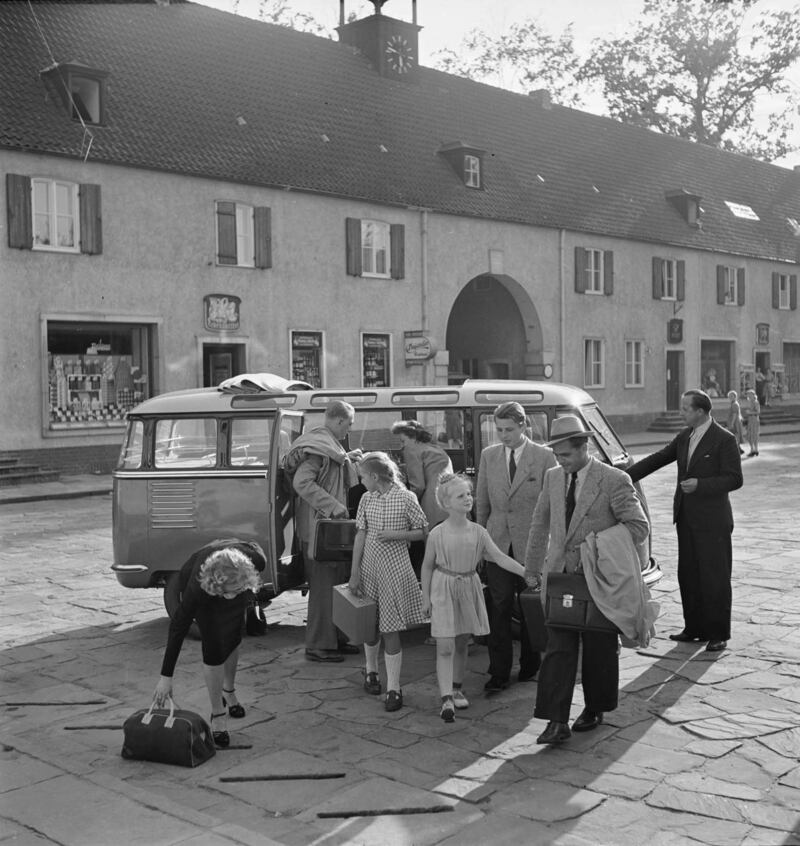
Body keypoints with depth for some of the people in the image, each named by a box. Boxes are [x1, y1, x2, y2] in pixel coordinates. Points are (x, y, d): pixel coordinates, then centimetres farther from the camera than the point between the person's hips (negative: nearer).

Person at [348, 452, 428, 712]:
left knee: (391, 629, -3)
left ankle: (393, 688, 5)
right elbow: (360, 536, 4)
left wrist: (396, 535, -17)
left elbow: (422, 532, -2)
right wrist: (354, 573, 2)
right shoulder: (366, 499, 3)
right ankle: (370, 670, 38)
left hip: (395, 569, -4)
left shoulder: (406, 498, -8)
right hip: (369, 566, 4)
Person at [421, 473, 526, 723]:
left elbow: (499, 557, -7)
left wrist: (526, 572, -18)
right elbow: (427, 566, -1)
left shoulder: (478, 532, -3)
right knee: (445, 646, -8)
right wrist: (426, 597, 0)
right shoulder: (437, 534, -10)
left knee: (462, 644, 13)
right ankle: (446, 700, -9)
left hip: (469, 589, 4)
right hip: (443, 590, -3)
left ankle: (456, 688, 31)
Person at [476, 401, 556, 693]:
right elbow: (482, 502, 11)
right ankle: (499, 672, 7)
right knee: (499, 608, 0)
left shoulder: (544, 457, -3)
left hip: (531, 545, -2)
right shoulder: (489, 455, 6)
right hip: (498, 544, 2)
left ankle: (530, 666, 26)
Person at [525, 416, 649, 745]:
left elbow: (639, 527, -9)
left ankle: (594, 710, 29)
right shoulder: (553, 477, 7)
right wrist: (532, 569, 14)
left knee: (598, 650, 9)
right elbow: (540, 525, 15)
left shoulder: (614, 480, -10)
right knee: (558, 649, -3)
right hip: (559, 576, 4)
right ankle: (557, 721, -2)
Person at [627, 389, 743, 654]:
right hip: (686, 518, 7)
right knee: (688, 576, 13)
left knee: (715, 578, 1)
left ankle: (718, 634, 10)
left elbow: (734, 479, -13)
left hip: (712, 521, -7)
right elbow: (656, 459, 11)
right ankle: (694, 627, 24)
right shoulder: (683, 438, 10)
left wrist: (700, 484, -22)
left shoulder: (724, 440, -11)